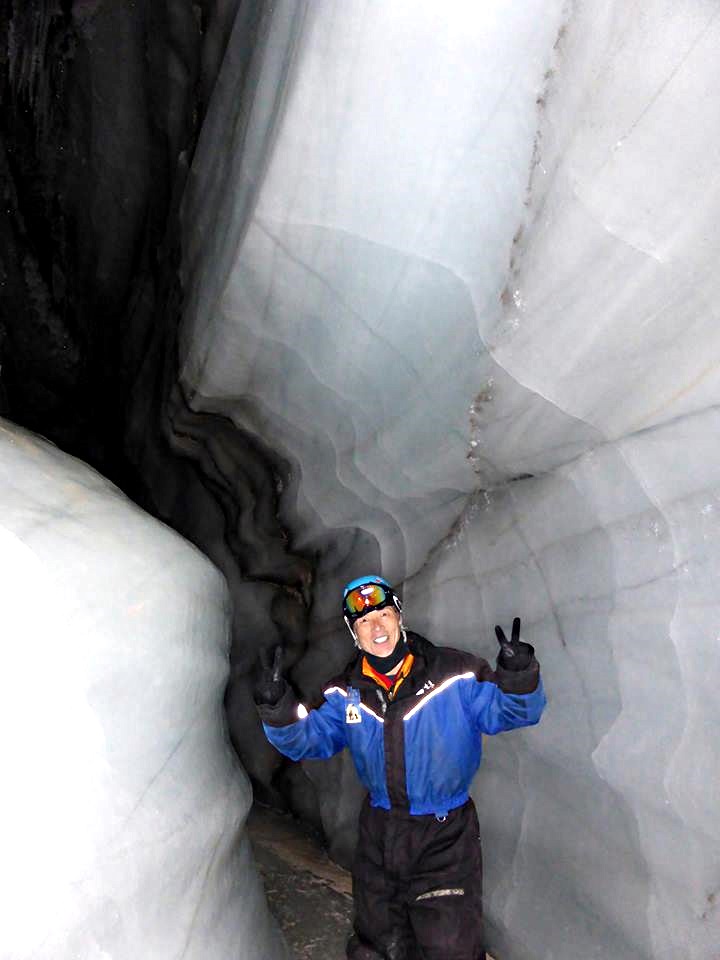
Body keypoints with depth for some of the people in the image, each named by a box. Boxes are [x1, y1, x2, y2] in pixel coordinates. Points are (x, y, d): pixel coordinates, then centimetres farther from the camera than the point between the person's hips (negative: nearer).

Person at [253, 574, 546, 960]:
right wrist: (277, 708, -23)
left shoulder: (453, 673, -15)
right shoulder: (346, 692, -2)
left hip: (445, 836, -4)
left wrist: (517, 676, -35)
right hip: (378, 832, 4)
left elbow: (508, 711, -13)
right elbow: (307, 738, -4)